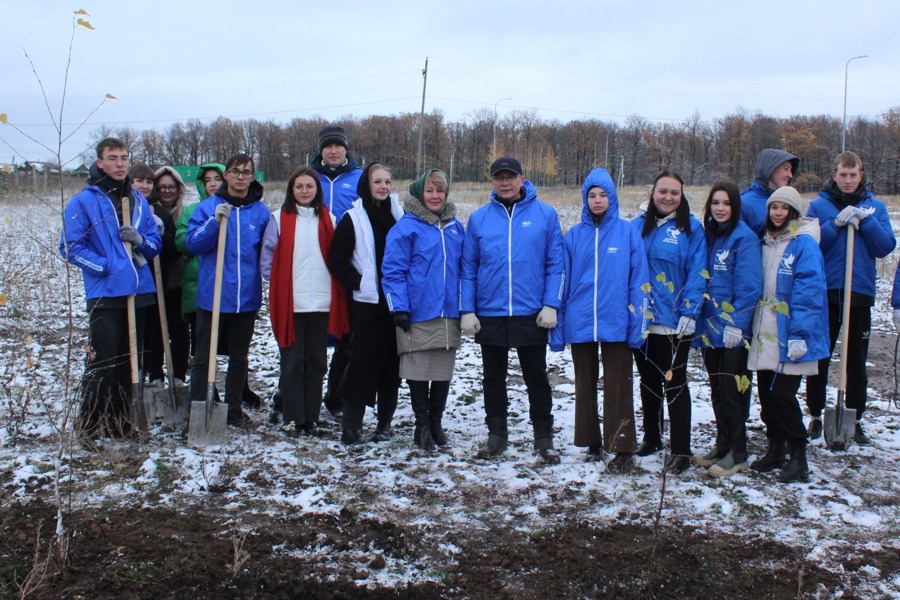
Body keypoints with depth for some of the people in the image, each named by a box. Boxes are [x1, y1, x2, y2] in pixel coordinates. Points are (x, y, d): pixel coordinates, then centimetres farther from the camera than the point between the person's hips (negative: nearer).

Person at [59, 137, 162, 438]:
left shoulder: (138, 200, 12)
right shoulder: (83, 201, -4)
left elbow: (156, 242, 12)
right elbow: (71, 246, -8)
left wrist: (141, 240, -9)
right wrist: (106, 267, -14)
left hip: (139, 292, 5)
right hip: (105, 294, -5)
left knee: (129, 361, 12)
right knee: (102, 362, -5)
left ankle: (120, 421, 23)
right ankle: (90, 424, 6)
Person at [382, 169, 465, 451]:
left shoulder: (456, 228, 11)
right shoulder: (406, 227, -5)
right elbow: (393, 271, -8)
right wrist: (399, 308, -13)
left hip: (449, 313, 5)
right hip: (418, 314, -4)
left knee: (444, 371, 11)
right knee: (419, 370, 3)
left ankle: (436, 421, 26)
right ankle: (422, 426, 17)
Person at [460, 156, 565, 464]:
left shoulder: (545, 214, -1)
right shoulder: (479, 218, 4)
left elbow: (556, 263, -2)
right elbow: (468, 268, 4)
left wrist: (551, 305, -10)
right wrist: (467, 310, -2)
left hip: (531, 314, -2)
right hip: (489, 314, 2)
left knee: (537, 378, 8)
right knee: (494, 378, 13)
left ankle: (543, 437, 20)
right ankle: (496, 434, 26)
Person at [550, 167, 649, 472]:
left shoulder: (628, 232, 0)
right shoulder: (574, 235, 5)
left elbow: (638, 281, -1)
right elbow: (563, 281, 6)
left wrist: (637, 324, -7)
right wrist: (557, 326, 3)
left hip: (615, 322, -3)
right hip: (580, 323, 3)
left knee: (617, 387, 0)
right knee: (585, 384, 12)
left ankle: (623, 449, 5)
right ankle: (591, 442, 24)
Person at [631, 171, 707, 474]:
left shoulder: (692, 229, -3)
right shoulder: (638, 226, 7)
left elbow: (697, 275, -8)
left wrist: (689, 314, -15)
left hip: (674, 322, -4)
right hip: (641, 320, 4)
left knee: (674, 383, 1)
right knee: (648, 381, 16)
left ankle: (681, 450, 8)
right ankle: (651, 437, 31)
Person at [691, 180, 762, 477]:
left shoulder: (745, 238, -9)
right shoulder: (707, 235, 11)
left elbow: (749, 287, -14)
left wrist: (736, 324, -19)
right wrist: (697, 320, 10)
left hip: (733, 330, -6)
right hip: (710, 327, 7)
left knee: (731, 389, -2)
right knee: (717, 389, 13)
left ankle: (737, 453, 8)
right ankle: (722, 446, 24)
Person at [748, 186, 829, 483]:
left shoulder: (804, 244, -10)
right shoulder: (764, 243, 12)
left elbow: (808, 292, -16)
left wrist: (799, 335, -21)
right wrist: (751, 326, 13)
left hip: (789, 337, -7)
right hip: (765, 335, 7)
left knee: (783, 394, -6)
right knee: (766, 392, 11)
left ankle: (798, 457, 8)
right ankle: (774, 450, 25)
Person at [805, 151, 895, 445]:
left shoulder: (875, 206, 7)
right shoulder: (819, 205, 2)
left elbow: (887, 246, -2)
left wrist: (865, 220, -13)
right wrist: (836, 224, -18)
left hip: (860, 292, 1)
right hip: (824, 292, -1)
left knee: (857, 360, 7)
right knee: (819, 357, 8)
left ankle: (855, 420, 17)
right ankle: (815, 415, 20)